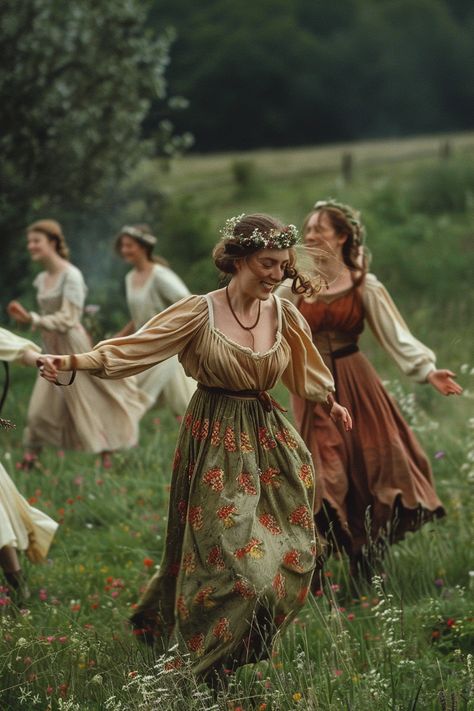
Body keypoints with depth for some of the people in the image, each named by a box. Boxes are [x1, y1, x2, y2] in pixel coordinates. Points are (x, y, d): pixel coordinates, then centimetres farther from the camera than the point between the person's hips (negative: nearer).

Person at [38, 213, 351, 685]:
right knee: (227, 550, -6)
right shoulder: (201, 313, -13)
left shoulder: (282, 313, 1)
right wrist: (73, 362, -31)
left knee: (287, 549, 6)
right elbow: (137, 347, -18)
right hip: (216, 440, -5)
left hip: (267, 439, 5)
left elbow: (302, 366, 21)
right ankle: (207, 657, 12)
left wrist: (329, 402, 38)